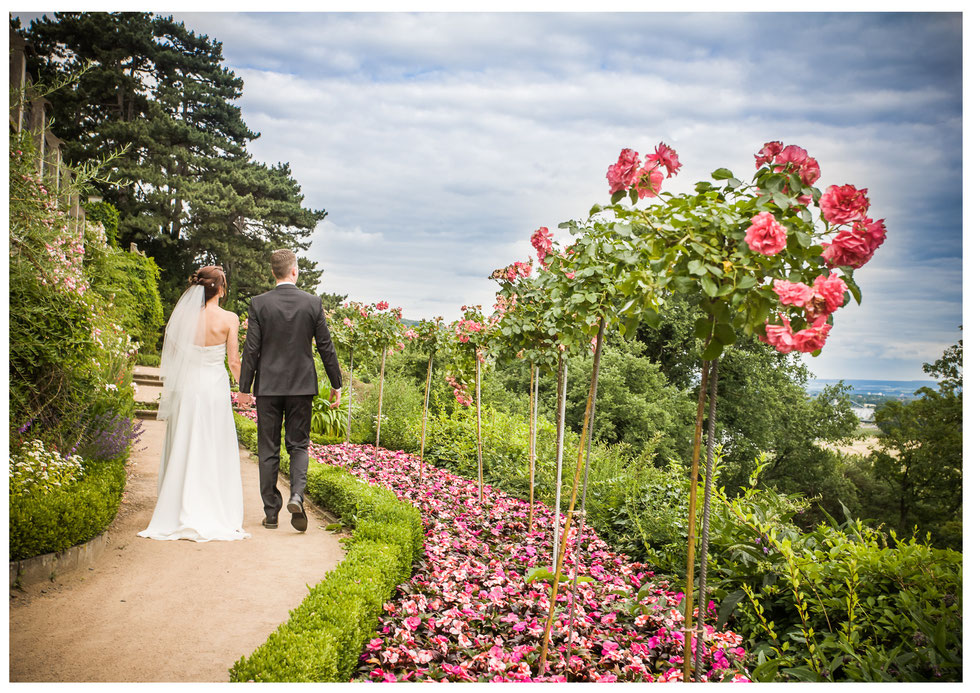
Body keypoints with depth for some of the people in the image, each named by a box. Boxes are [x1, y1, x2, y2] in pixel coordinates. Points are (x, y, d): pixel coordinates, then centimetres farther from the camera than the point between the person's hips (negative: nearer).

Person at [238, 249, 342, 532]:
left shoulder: (259, 303, -5)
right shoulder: (312, 302, -3)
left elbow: (251, 349, -5)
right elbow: (326, 347, 0)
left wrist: (245, 388, 2)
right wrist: (336, 384, 8)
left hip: (268, 386, 0)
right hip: (302, 386, 0)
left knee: (268, 450, 8)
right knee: (299, 445, 12)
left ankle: (271, 513, 14)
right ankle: (296, 495, -11)